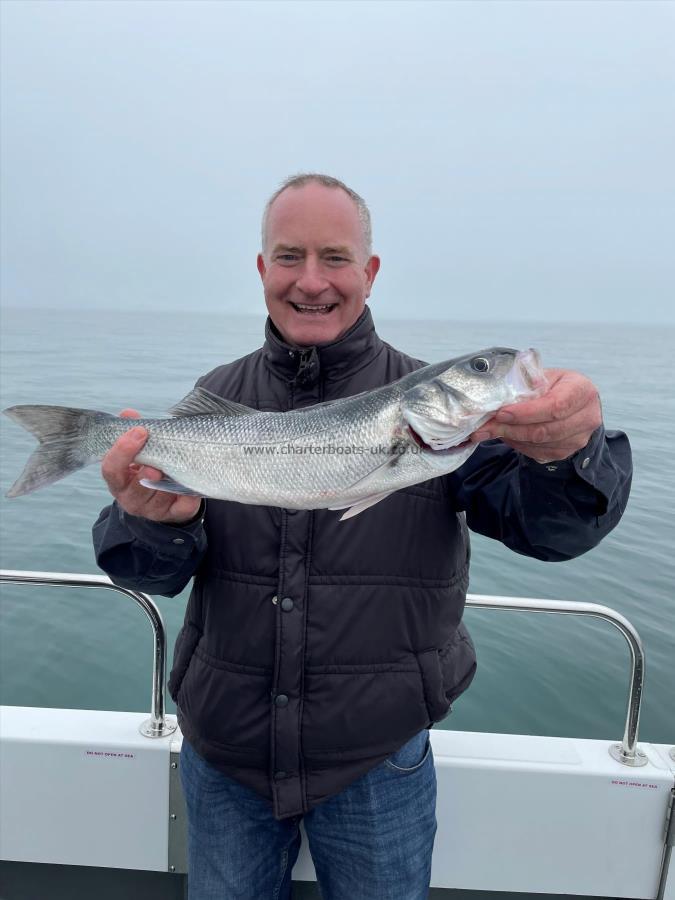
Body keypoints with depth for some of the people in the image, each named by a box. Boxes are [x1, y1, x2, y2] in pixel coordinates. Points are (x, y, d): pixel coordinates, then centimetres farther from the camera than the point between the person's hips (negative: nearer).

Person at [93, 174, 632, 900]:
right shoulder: (216, 399, -3)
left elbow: (547, 526, -18)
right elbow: (154, 574, -7)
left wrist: (567, 454, -41)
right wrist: (158, 521, -30)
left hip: (375, 758, -1)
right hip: (222, 750, 2)